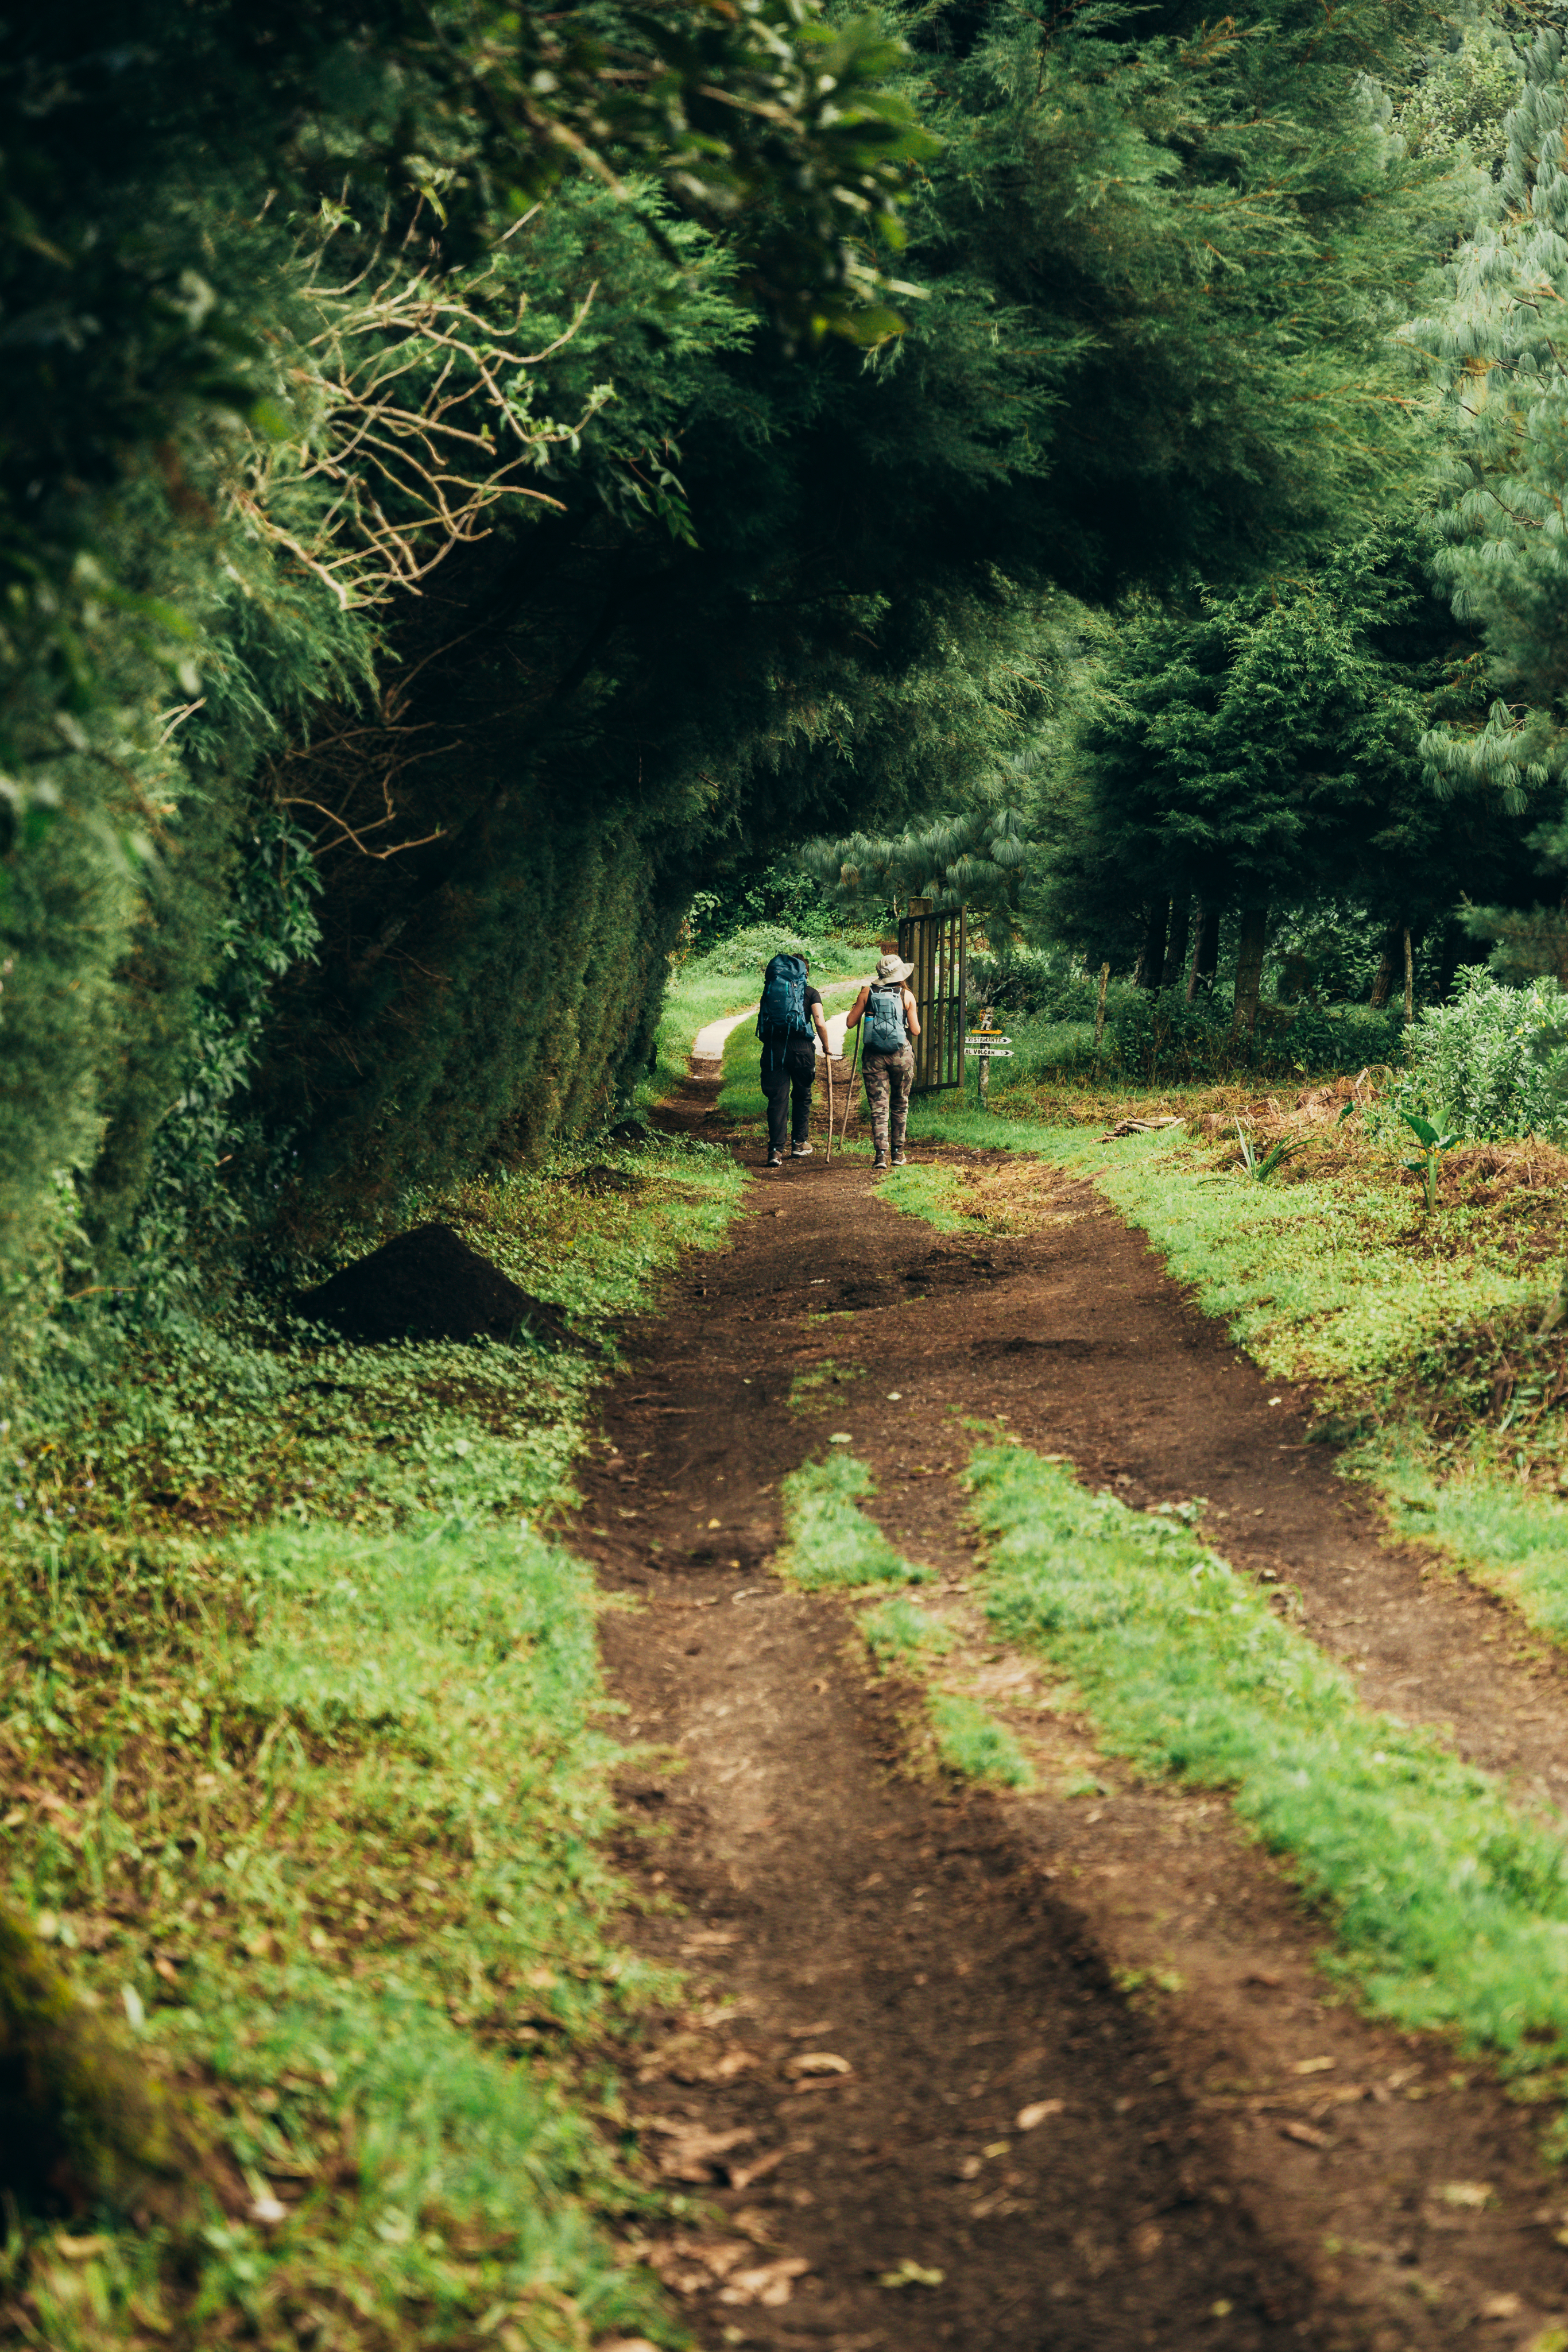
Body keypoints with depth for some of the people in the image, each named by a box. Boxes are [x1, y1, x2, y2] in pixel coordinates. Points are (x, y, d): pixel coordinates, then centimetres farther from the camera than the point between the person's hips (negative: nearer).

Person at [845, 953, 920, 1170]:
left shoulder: (867, 993, 1)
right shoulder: (907, 996, -1)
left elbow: (850, 1023, 3)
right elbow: (916, 1031, 1)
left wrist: (860, 1007, 22)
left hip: (874, 1056, 0)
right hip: (901, 1054, 0)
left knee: (878, 1107, 1)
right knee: (900, 1105, 16)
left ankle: (881, 1154, -13)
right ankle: (898, 1154, 20)